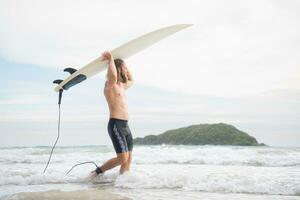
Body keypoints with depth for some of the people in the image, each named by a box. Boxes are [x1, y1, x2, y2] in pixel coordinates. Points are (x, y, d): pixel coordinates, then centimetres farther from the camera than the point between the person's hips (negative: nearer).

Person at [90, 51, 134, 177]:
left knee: (129, 159, 4)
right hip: (116, 125, -9)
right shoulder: (109, 85, -7)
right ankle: (97, 172, 2)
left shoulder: (121, 86, 20)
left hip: (125, 125, 9)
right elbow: (113, 76, -31)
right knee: (122, 158, -13)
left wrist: (123, 64, 28)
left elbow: (131, 80, 40)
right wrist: (110, 59, -16)